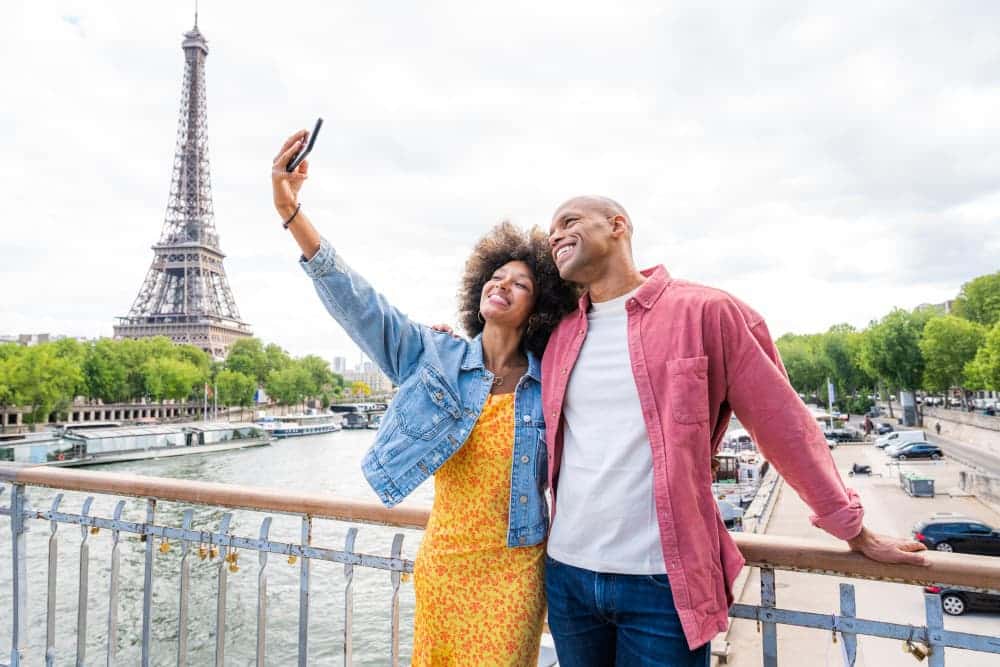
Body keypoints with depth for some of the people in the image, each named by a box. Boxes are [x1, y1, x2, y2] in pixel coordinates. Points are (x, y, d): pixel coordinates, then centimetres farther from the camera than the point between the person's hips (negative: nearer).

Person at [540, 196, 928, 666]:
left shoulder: (705, 313, -7)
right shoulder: (560, 334, 6)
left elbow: (782, 423, -3)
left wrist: (854, 530, 3)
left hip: (662, 583, -4)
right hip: (566, 574, 5)